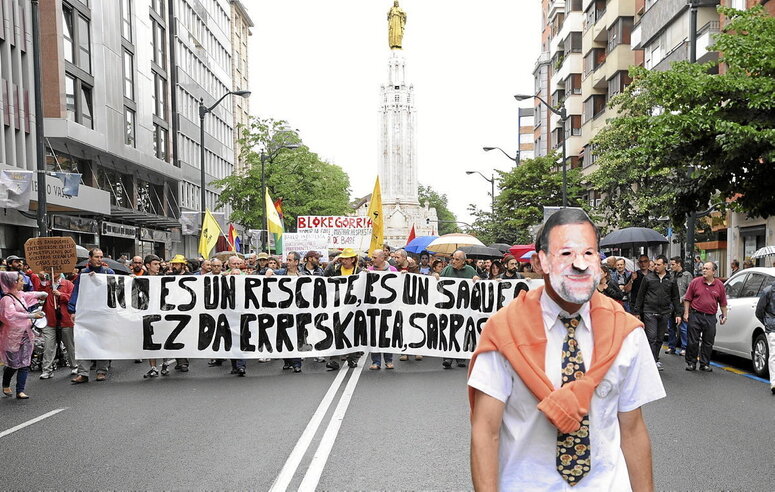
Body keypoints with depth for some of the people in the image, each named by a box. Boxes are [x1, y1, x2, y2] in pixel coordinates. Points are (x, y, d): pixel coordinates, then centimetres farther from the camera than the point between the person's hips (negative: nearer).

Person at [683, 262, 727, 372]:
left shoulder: (719, 285, 6)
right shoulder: (695, 282, 1)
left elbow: (723, 303, 12)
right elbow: (687, 299, 2)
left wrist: (724, 315, 9)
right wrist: (686, 313, -3)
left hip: (710, 317, 1)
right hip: (695, 316, -1)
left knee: (708, 343, 7)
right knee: (692, 341, 2)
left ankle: (705, 364, 18)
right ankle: (691, 363, 12)